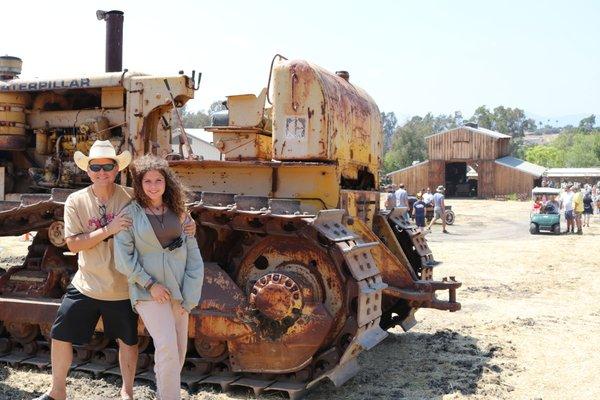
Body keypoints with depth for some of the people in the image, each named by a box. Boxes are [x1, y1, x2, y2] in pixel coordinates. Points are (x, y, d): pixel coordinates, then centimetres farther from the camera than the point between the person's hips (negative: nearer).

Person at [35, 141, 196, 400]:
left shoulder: (131, 198, -8)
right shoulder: (76, 201, -6)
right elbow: (73, 243, -13)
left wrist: (185, 228, -21)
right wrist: (108, 229, -25)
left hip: (122, 288, -1)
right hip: (86, 285, 1)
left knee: (127, 341, 13)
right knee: (60, 336, 9)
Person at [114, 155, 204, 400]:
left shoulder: (178, 211, 7)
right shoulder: (130, 214, -2)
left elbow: (193, 253, 4)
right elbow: (123, 258, -6)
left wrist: (190, 295, -3)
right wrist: (150, 284, -14)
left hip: (178, 288, 4)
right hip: (149, 289, -4)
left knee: (179, 351, 9)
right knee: (167, 348, -17)